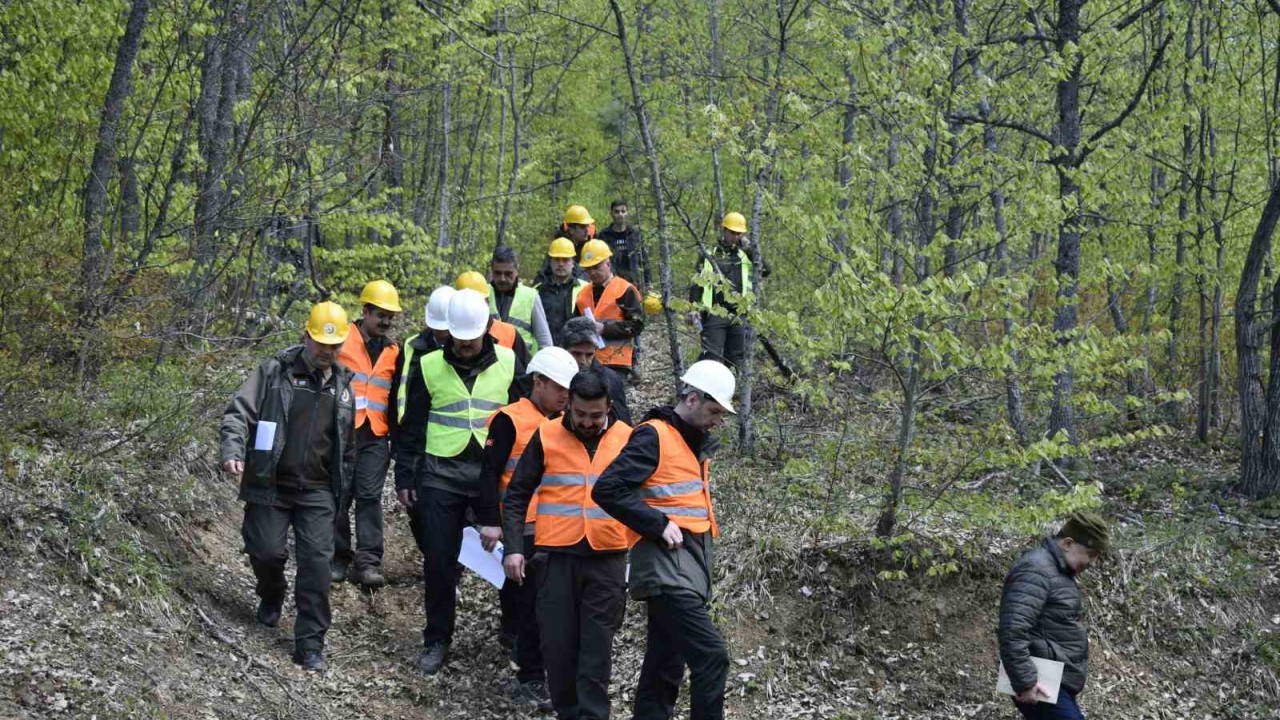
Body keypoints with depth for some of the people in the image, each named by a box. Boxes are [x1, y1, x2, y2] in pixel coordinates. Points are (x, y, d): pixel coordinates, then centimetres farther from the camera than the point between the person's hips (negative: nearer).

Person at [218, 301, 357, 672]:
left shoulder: (342, 386, 9)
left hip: (317, 491, 2)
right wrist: (232, 450, -28)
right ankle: (271, 596, 38)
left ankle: (310, 644, -2)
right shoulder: (274, 373, -4)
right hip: (270, 485, -2)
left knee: (316, 561, -7)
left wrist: (342, 489, 20)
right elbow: (239, 412, -11)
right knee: (267, 551, 0)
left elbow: (348, 445, 19)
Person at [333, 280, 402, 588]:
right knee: (339, 496, 2)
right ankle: (338, 558, 12)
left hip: (376, 436, 3)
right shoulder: (343, 340, -1)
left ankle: (369, 562, -6)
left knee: (370, 496, -5)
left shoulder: (393, 351, 14)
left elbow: (395, 400, 21)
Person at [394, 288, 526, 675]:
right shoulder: (429, 366, 2)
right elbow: (411, 426, 7)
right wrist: (404, 477, 5)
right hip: (440, 474, 0)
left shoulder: (509, 364, 4)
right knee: (439, 559, 1)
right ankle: (436, 640, 13)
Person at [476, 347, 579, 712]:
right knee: (533, 602, -7)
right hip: (522, 527, -7)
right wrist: (490, 522, -16)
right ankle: (530, 681, -2)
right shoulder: (510, 421, -8)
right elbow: (490, 473, -11)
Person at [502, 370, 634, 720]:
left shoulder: (627, 439, 5)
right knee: (558, 642, 3)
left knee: (597, 646, -2)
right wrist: (514, 548, -3)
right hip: (556, 556, 0)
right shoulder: (546, 437, 3)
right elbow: (517, 496, 7)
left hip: (607, 559, 0)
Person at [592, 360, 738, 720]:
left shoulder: (695, 442, 19)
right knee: (711, 656, -17)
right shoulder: (653, 437, -10)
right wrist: (659, 525, -18)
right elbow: (607, 489, -19)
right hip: (667, 569, -9)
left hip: (690, 569, 9)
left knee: (666, 666, 10)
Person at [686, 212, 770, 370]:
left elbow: (765, 270, 4)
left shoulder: (744, 255, 15)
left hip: (738, 315, 4)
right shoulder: (710, 255, 5)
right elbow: (697, 283, 3)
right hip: (714, 314, -4)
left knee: (736, 359, 5)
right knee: (711, 356, -11)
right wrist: (693, 308, -8)